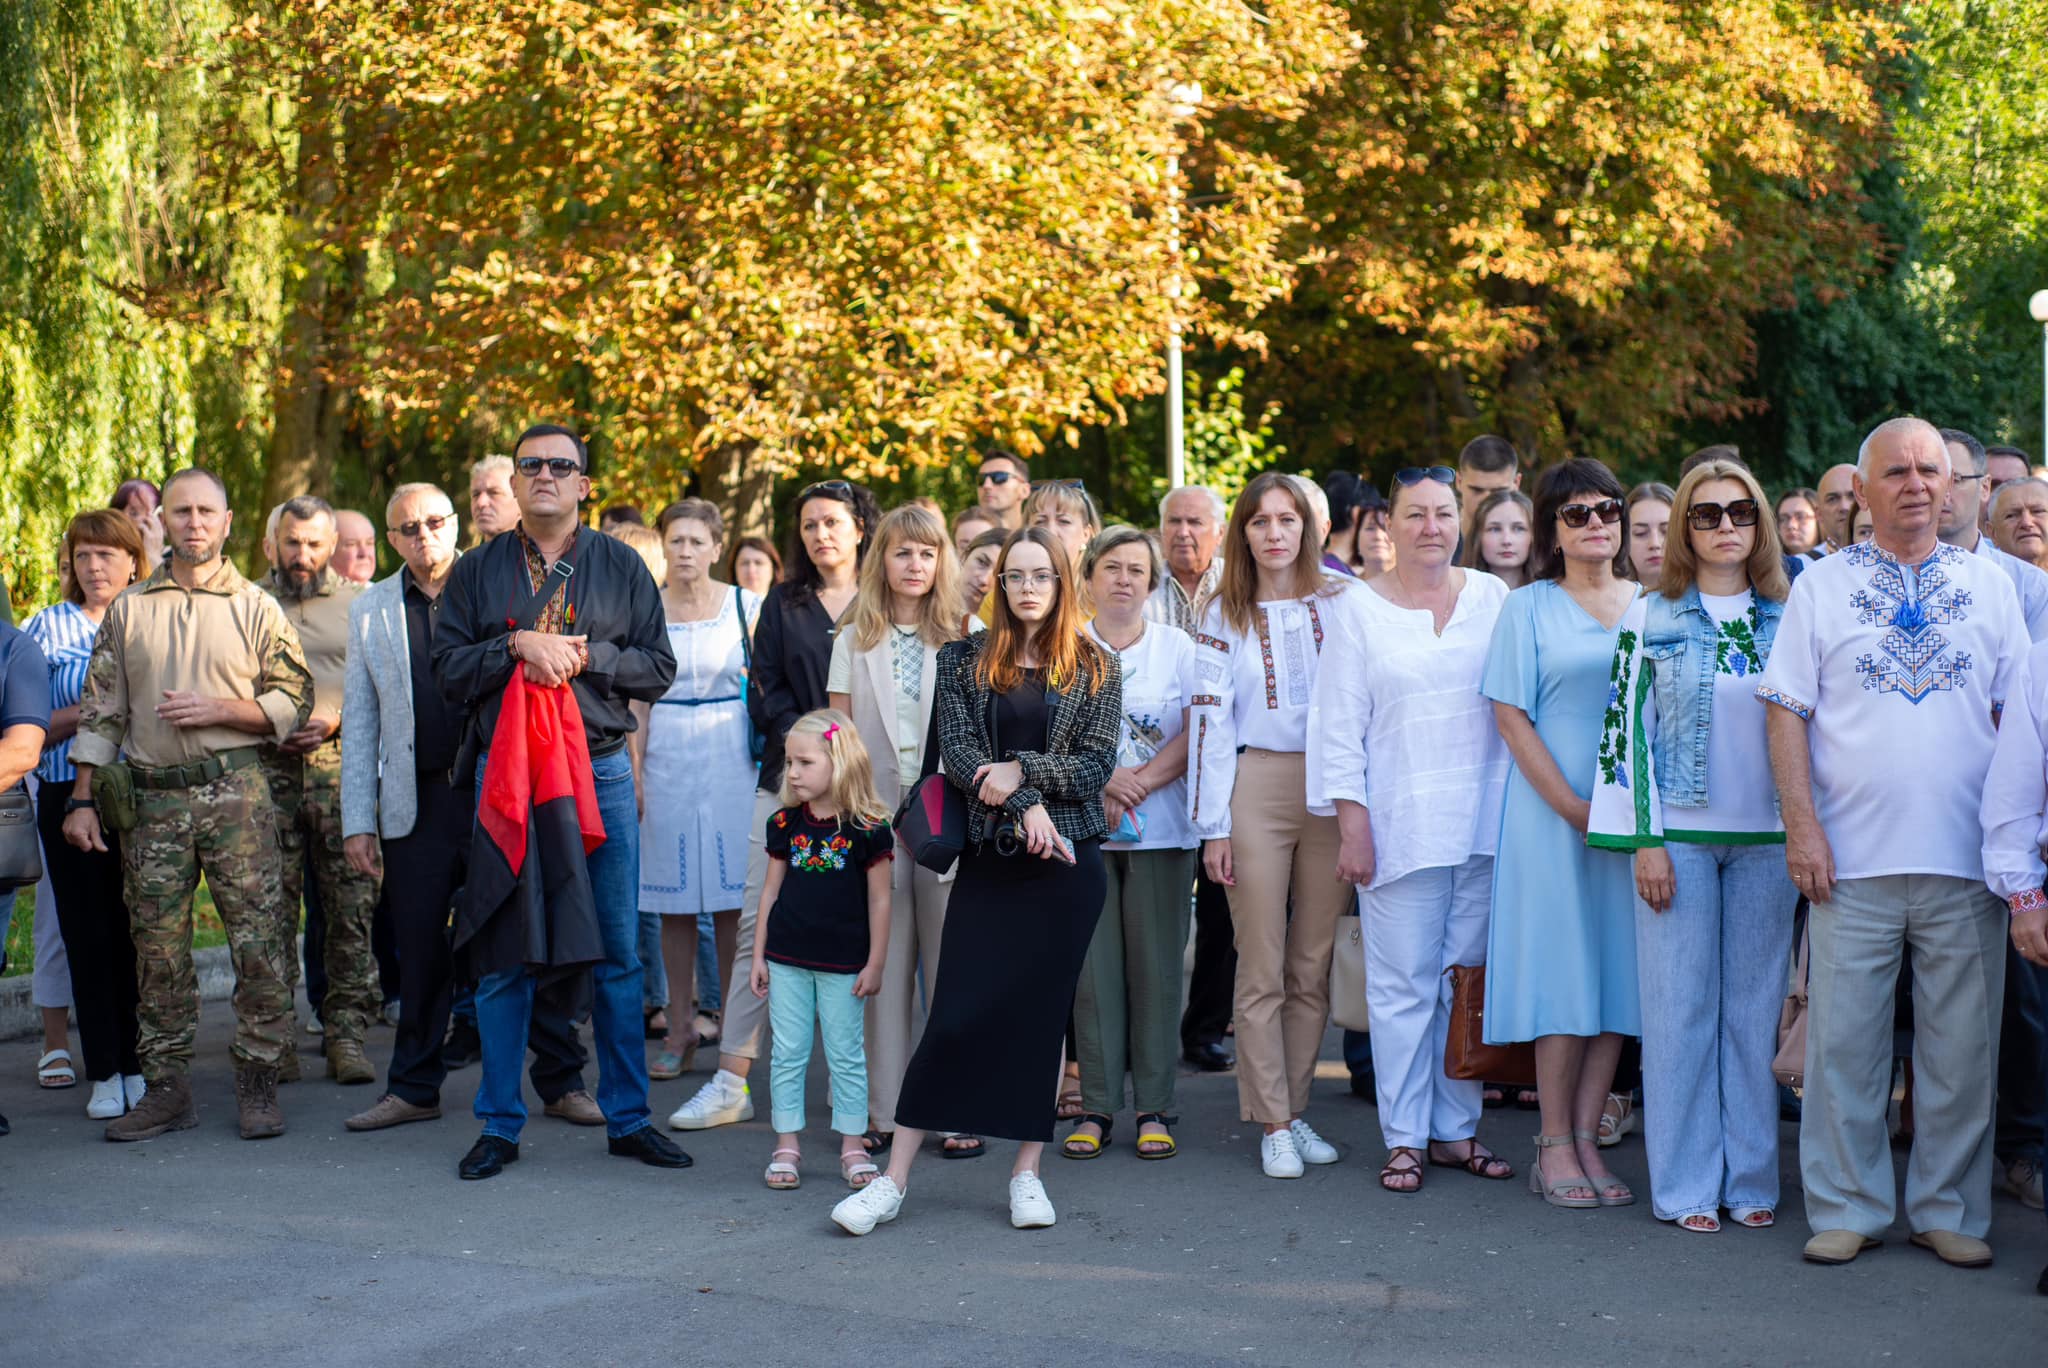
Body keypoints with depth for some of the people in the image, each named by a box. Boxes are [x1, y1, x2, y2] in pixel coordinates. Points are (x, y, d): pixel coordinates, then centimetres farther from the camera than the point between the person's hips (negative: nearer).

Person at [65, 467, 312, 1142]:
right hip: (153, 799, 2)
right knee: (158, 947, 3)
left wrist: (217, 711, -10)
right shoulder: (128, 610, 12)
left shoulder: (256, 608, 7)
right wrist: (83, 798, 5)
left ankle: (257, 1084, 3)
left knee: (258, 940, -6)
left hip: (236, 790, -2)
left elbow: (293, 700, 4)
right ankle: (166, 1087, 11)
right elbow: (99, 710, 11)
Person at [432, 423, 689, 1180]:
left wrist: (583, 656, -11)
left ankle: (627, 1117, 14)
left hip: (601, 770, 0)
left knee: (618, 954, 4)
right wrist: (518, 647, -14)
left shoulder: (622, 568, 8)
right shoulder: (477, 571, 8)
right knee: (502, 955, 3)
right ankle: (500, 1123, 13)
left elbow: (658, 666, 3)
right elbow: (449, 669, 0)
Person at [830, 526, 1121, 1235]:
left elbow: (1096, 763, 0)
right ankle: (894, 1179, -1)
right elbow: (958, 750, -2)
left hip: (1067, 857, 0)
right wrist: (1025, 806, -14)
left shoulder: (1095, 669, 7)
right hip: (990, 856, 0)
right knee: (957, 1012, -5)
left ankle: (1027, 1171, 11)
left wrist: (1023, 769, -13)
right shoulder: (964, 659, 8)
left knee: (1042, 1012, 2)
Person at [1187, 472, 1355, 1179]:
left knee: (1312, 968, 5)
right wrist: (1213, 825, -5)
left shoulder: (1340, 603, 7)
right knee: (1262, 972, -2)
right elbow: (1209, 720, 1)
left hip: (1330, 792, 1)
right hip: (1255, 791, -1)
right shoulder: (1223, 616, 6)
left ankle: (1296, 1109, 16)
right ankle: (1273, 1124, 4)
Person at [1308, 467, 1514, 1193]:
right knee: (1404, 984, -3)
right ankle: (1404, 1137, 6)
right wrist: (1353, 826, -6)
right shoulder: (1358, 610, 4)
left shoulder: (1493, 598, 10)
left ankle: (1456, 1127, 16)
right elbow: (1339, 728, 2)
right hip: (1401, 825, -2)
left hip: (1484, 820, 2)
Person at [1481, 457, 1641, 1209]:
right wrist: (1574, 807, -11)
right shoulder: (1529, 608, 2)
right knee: (1563, 973, -4)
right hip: (1551, 812, -3)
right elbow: (1511, 717, -3)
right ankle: (1555, 1147, 3)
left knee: (1617, 970, 2)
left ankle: (1586, 1141, 9)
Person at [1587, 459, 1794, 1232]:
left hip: (1766, 836, 2)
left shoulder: (1786, 619, 8)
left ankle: (1751, 1177, 14)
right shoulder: (1652, 615, 1)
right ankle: (1685, 1185, 7)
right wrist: (1646, 840, -8)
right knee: (1681, 1007, 0)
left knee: (1755, 1006, 6)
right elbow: (1629, 726, -2)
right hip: (1678, 834, -2)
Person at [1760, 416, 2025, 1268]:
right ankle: (1847, 1208, 12)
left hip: (1965, 859, 1)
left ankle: (1949, 1212, 17)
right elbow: (1787, 711, 3)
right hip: (1852, 858, -1)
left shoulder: (1990, 585, 11)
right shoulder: (1821, 588, 7)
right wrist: (1802, 825, -7)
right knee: (1843, 1043, 1)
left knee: (1961, 1046, 5)